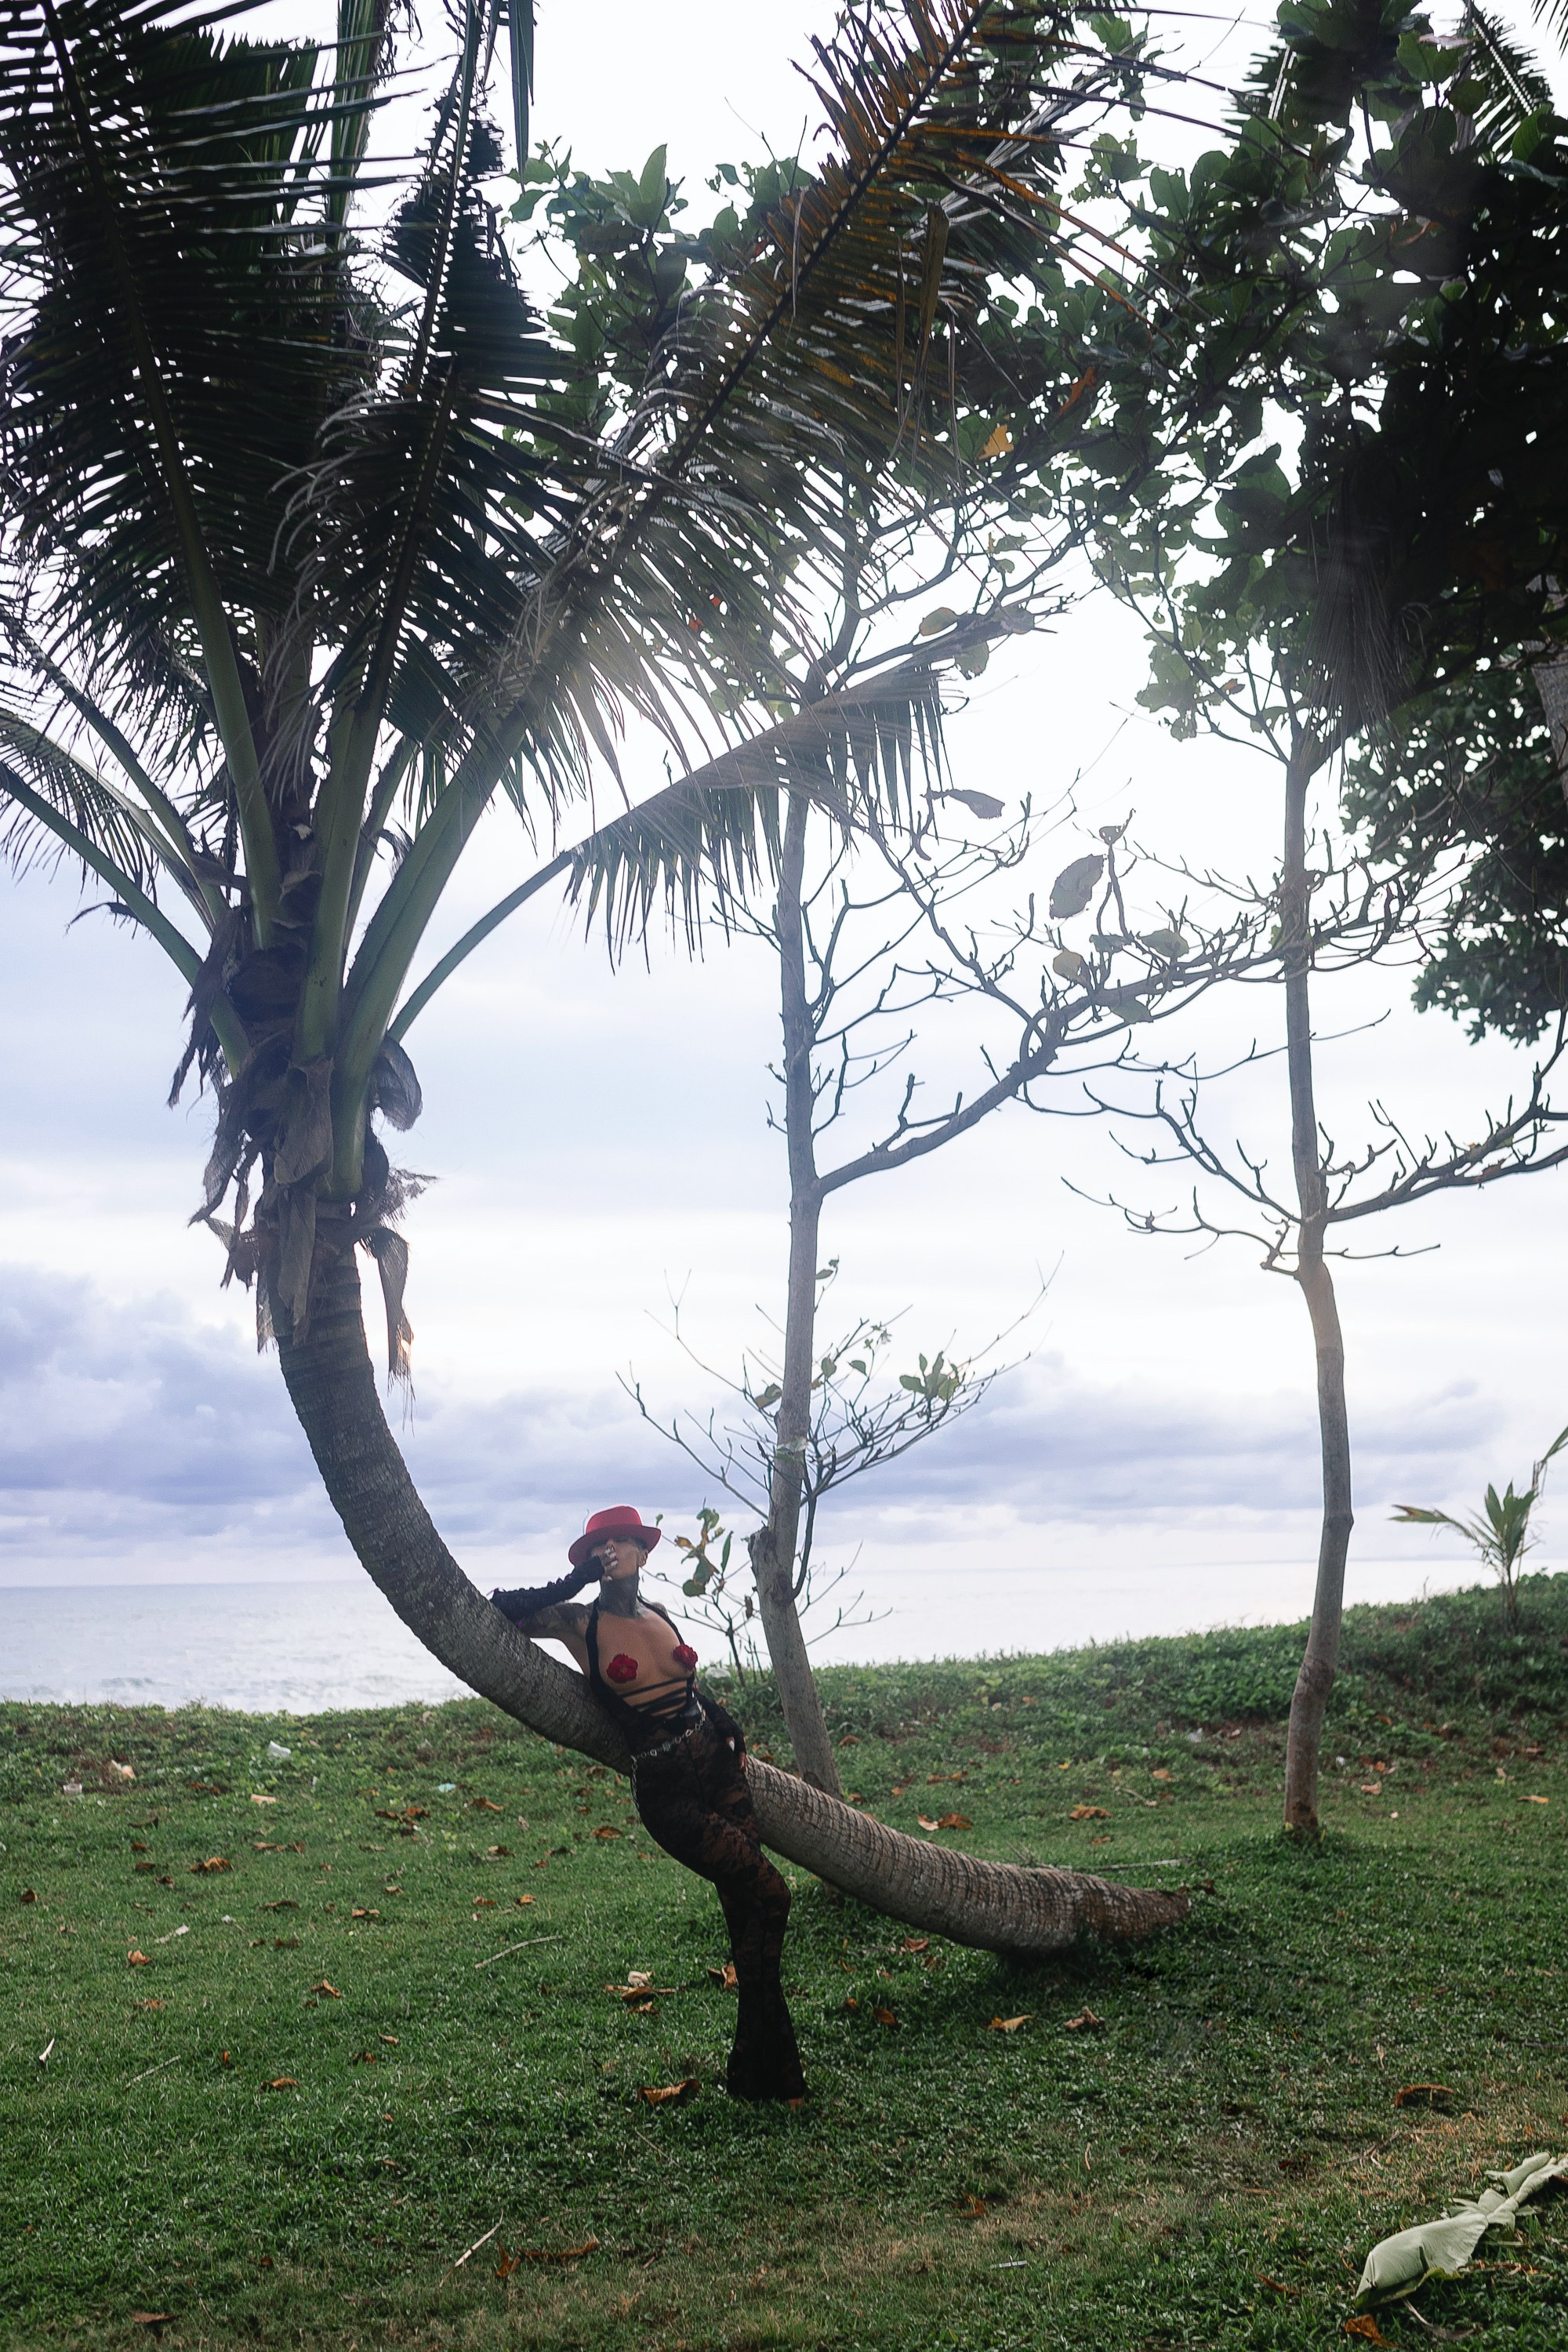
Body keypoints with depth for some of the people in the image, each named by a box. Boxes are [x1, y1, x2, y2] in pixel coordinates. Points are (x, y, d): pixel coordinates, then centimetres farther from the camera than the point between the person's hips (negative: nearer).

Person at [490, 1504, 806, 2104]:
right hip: (666, 1790, -5)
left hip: (720, 1768, 5)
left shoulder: (658, 1615, 10)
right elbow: (496, 1615, -6)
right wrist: (572, 1582, -8)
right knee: (768, 1896, -13)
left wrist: (730, 1734, 13)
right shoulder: (578, 1623, -5)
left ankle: (769, 2073, 17)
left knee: (747, 1917, 5)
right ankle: (759, 2072, 4)